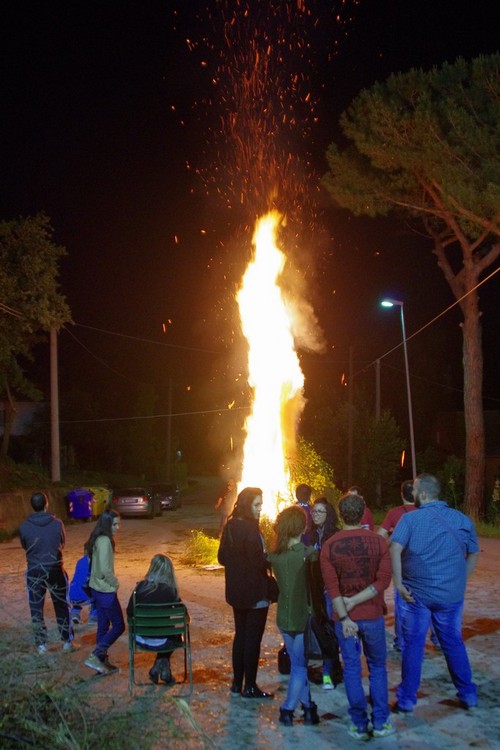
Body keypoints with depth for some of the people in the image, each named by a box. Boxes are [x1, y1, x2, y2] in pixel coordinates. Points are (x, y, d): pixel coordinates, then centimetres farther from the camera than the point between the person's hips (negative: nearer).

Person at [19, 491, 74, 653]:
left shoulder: (24, 527, -11)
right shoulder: (57, 523, -10)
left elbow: (25, 547, 6)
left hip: (34, 572, 0)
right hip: (55, 570, 0)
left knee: (36, 609, 12)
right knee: (62, 607, 13)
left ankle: (41, 644, 17)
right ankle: (67, 642, 19)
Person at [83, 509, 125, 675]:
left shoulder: (98, 540, 8)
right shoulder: (105, 541, -22)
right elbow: (105, 569, -25)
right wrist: (115, 583, -10)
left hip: (97, 589, 9)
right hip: (106, 590, -9)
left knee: (103, 626, 17)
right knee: (118, 626, 1)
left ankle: (102, 661, 25)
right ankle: (95, 657, 1)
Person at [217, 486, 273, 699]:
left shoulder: (230, 526, 3)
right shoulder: (251, 529, -22)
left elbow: (222, 557, 10)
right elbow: (259, 562, -23)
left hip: (235, 592, 8)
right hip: (255, 593, -8)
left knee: (240, 635, 18)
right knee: (253, 638, 3)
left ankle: (237, 683, 26)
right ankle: (250, 687, 12)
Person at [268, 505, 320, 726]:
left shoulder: (274, 555, -5)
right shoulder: (309, 554, -18)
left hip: (284, 617, 4)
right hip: (304, 616, -4)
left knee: (297, 663, 18)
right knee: (300, 665, 10)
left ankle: (308, 706, 23)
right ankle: (288, 710, 10)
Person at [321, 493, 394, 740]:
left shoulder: (329, 547, -8)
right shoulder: (378, 542, -8)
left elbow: (332, 588, -13)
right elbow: (383, 580, -13)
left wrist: (345, 618, -12)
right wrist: (355, 601, -11)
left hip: (345, 617, 0)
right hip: (373, 615, 0)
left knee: (352, 670, 11)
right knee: (377, 667, 16)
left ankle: (359, 725, 17)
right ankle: (380, 722, 19)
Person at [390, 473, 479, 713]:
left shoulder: (410, 519, -10)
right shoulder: (462, 520, 2)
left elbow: (395, 549, -22)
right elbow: (473, 554, 9)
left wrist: (398, 583, -15)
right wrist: (460, 583, 15)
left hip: (416, 593, -3)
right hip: (451, 594, 3)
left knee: (413, 645, 9)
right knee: (454, 643, 19)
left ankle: (407, 699, 17)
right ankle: (468, 694, 28)